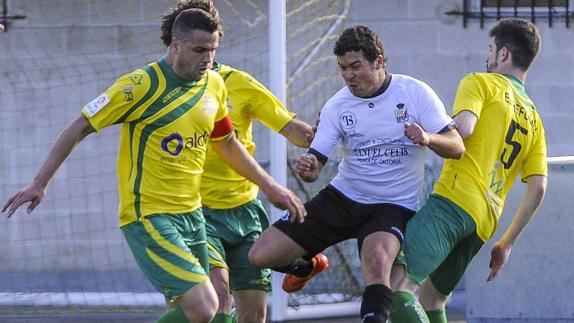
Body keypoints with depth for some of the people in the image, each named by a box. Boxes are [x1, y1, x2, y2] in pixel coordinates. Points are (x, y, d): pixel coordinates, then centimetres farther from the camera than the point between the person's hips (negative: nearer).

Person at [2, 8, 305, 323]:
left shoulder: (214, 85, 7)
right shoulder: (141, 85, -14)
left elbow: (226, 144, 24)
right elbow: (80, 128, -8)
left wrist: (269, 186, 27)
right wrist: (39, 184, -10)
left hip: (191, 214, 8)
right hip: (149, 217, -8)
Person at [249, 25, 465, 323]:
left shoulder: (415, 92, -8)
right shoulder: (336, 106, -2)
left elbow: (456, 147, -9)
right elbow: (316, 160, -3)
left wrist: (427, 138, -31)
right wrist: (308, 169, -27)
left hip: (393, 206, -4)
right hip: (341, 198, 4)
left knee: (377, 259, -39)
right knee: (261, 255, 0)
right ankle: (307, 266, 33)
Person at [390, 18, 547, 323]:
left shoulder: (480, 83, 6)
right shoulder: (534, 120, 25)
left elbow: (464, 127, -15)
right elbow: (538, 188, 17)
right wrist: (507, 243, 22)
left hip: (454, 199, -8)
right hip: (485, 224, 8)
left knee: (397, 287, -22)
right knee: (431, 298, 23)